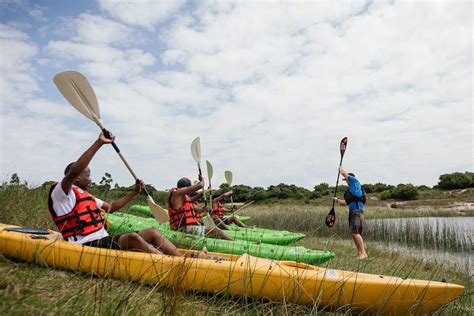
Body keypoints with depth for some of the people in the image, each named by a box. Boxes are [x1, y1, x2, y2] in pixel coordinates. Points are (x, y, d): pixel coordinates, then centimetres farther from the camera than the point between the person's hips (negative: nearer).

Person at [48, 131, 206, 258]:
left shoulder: (86, 196, 24)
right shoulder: (59, 192, -5)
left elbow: (111, 207, 27)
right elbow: (74, 171, -26)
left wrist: (134, 192, 20)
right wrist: (99, 143, -30)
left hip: (103, 240, 9)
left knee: (153, 232, -7)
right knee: (132, 238, -34)